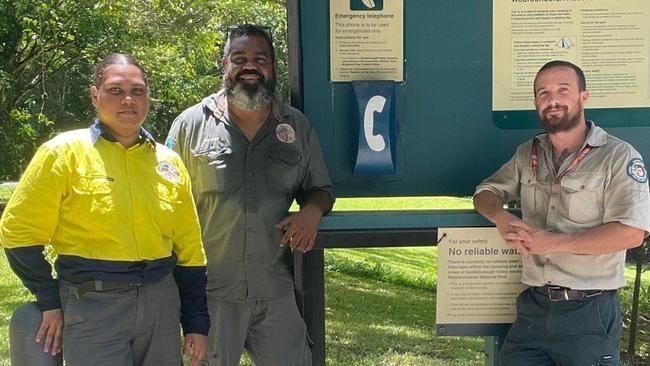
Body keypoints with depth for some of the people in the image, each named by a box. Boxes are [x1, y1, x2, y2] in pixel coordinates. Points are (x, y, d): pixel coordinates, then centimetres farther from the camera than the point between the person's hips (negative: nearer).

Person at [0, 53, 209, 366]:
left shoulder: (169, 162, 7)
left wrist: (197, 323, 8)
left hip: (162, 302, 4)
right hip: (92, 305, -4)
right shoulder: (64, 152, -5)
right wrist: (50, 302, -3)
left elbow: (189, 249, 10)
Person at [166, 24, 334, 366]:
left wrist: (312, 211, -8)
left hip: (276, 291, 2)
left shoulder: (297, 126, 6)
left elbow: (321, 188, 16)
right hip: (209, 291, -2)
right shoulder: (191, 123, 0)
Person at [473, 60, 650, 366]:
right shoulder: (527, 154, 11)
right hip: (533, 306, 5)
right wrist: (501, 219, -8)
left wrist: (551, 242, -19)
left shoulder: (618, 155, -8)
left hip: (589, 311, -5)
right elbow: (485, 192, 17)